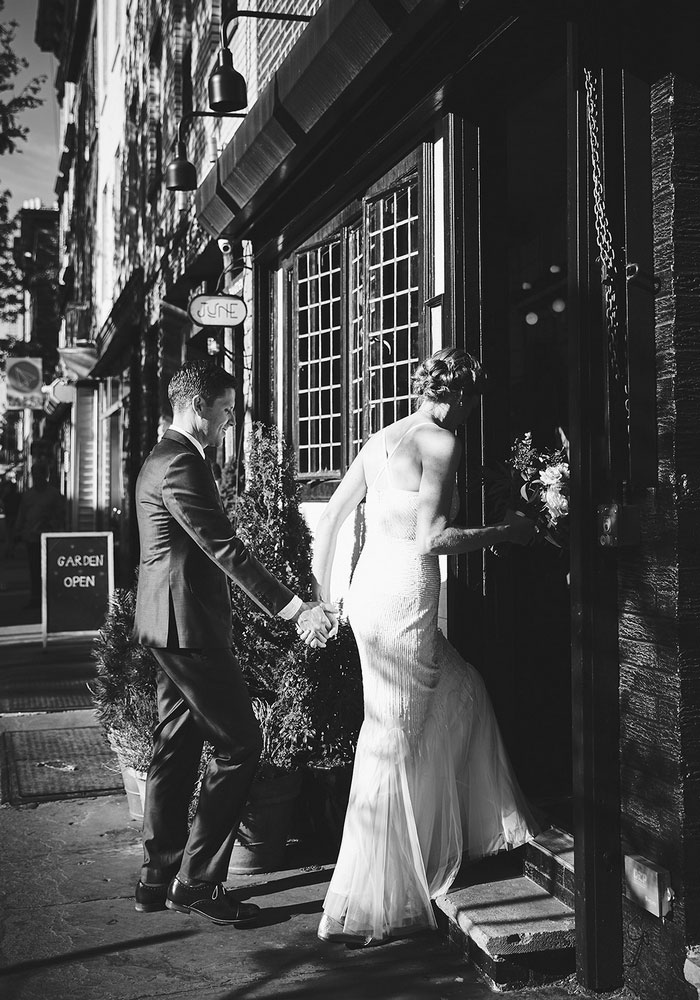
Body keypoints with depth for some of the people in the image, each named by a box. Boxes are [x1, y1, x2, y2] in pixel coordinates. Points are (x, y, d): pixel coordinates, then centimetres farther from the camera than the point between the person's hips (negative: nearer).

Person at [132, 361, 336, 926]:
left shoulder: (163, 459, 18)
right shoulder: (181, 464, -16)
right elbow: (226, 550, -23)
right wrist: (296, 610, -24)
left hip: (169, 625, 11)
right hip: (189, 625, -11)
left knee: (177, 747, 14)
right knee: (239, 745, -6)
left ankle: (159, 879, 21)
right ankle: (197, 883, -1)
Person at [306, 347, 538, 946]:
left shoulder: (380, 440, 14)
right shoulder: (441, 441, -8)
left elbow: (329, 518, 15)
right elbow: (431, 538, -17)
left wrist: (320, 593, 23)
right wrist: (505, 532, -5)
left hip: (366, 591, 9)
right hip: (405, 595, -9)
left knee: (462, 693, 24)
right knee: (392, 743, -2)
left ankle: (479, 829, 33)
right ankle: (367, 909, 5)